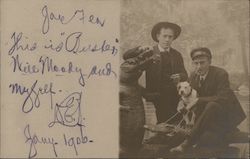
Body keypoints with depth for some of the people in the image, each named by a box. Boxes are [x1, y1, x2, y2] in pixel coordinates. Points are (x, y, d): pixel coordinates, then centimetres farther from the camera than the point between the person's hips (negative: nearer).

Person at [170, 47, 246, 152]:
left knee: (211, 105, -37)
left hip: (226, 117, -4)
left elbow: (222, 99, -27)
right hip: (209, 118, 4)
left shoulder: (220, 74, -15)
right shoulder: (193, 76, 4)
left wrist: (198, 100, -30)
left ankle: (187, 143, -38)